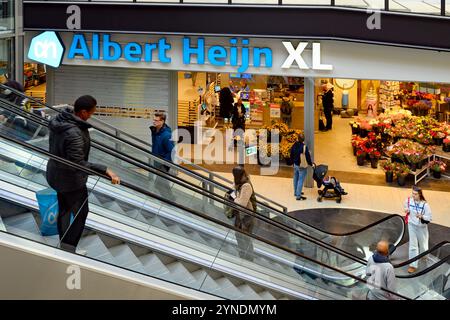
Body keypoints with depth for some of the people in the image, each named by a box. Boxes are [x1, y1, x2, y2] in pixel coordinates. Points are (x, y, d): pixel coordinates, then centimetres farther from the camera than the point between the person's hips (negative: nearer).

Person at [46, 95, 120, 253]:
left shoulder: (57, 121, -6)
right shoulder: (74, 133, -35)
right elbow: (78, 163, -37)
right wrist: (105, 170, -40)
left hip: (56, 174, 9)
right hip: (71, 179, -9)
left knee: (64, 209, 23)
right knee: (81, 213, 9)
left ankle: (64, 246, 37)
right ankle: (69, 249, 14)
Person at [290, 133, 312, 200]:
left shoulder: (294, 146, -3)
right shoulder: (304, 147, -24)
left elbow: (291, 155, 10)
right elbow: (308, 156, -18)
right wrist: (310, 164, -2)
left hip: (295, 165, 7)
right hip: (302, 166, -7)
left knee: (296, 179, 23)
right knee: (300, 180, -3)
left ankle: (296, 192, 38)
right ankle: (298, 195, -2)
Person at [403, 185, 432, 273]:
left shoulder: (425, 204, -23)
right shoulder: (409, 200, -13)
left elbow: (429, 218, -18)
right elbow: (405, 206, 13)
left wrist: (422, 217, -36)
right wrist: (406, 210, -9)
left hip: (421, 227, -2)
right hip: (412, 225, 2)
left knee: (422, 243, 20)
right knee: (413, 245, 4)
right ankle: (413, 265, 10)